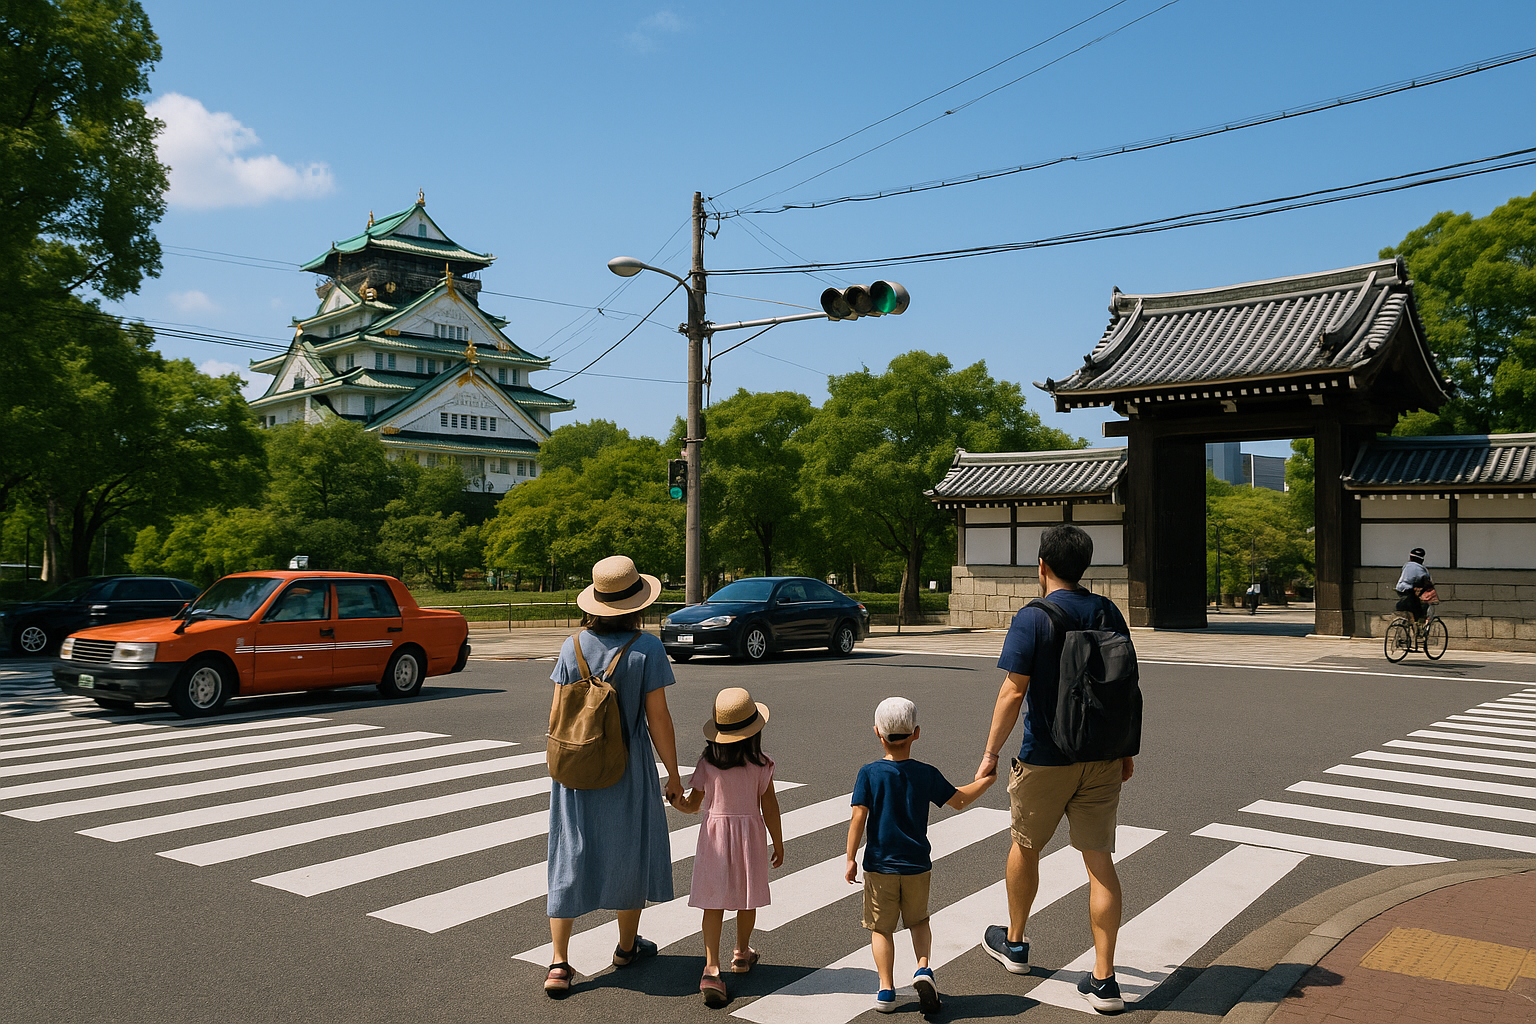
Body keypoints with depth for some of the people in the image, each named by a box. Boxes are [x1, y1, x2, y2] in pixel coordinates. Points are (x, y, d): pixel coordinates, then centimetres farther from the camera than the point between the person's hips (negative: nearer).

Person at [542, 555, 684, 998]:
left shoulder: (573, 647, -5)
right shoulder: (647, 648, -14)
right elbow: (657, 718, -13)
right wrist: (674, 775, -3)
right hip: (626, 771, -2)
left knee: (570, 860, 10)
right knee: (630, 850, 18)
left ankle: (559, 964, 8)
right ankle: (627, 945, 35)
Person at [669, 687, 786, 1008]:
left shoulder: (708, 763, -8)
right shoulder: (761, 765, -9)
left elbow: (692, 805, -3)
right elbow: (769, 807, -5)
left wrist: (673, 800, 15)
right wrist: (778, 843, 5)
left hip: (715, 831, 0)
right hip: (750, 833, 0)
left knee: (714, 903, 3)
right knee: (747, 898, 19)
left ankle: (712, 969, -8)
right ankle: (742, 953, 38)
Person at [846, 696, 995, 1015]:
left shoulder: (869, 773, -10)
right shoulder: (927, 774, -5)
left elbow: (859, 817, -13)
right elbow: (959, 800, 7)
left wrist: (851, 858, -5)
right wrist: (987, 780, 22)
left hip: (879, 866, -2)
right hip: (917, 866, 2)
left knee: (881, 928, 12)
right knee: (919, 921, 22)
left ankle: (886, 990, 11)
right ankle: (923, 968, 0)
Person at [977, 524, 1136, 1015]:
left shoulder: (1032, 618, -14)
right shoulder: (1109, 614, 3)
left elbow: (1012, 693, -17)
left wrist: (990, 754, -8)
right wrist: (1126, 750, 16)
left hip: (1044, 759, -4)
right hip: (1101, 758, 4)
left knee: (1025, 846, 17)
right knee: (1100, 861, 6)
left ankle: (1013, 942, 36)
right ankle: (1103, 980, 7)